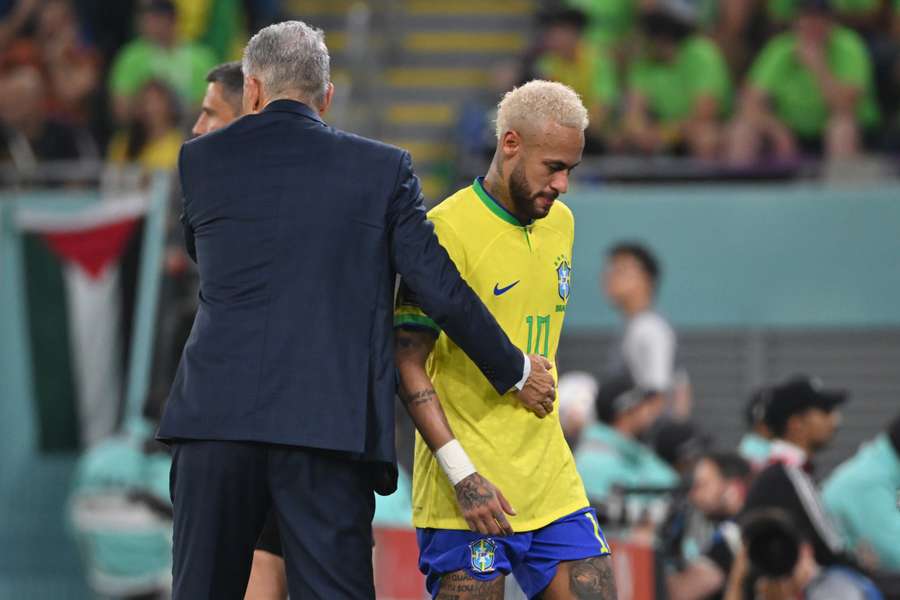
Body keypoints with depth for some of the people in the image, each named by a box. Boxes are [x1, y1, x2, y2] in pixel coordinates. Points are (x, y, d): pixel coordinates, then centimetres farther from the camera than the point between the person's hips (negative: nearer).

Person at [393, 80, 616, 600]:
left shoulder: (560, 223, 13)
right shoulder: (449, 229, -12)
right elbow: (407, 362, -14)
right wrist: (462, 473, -20)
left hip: (553, 483, 7)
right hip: (469, 492, -7)